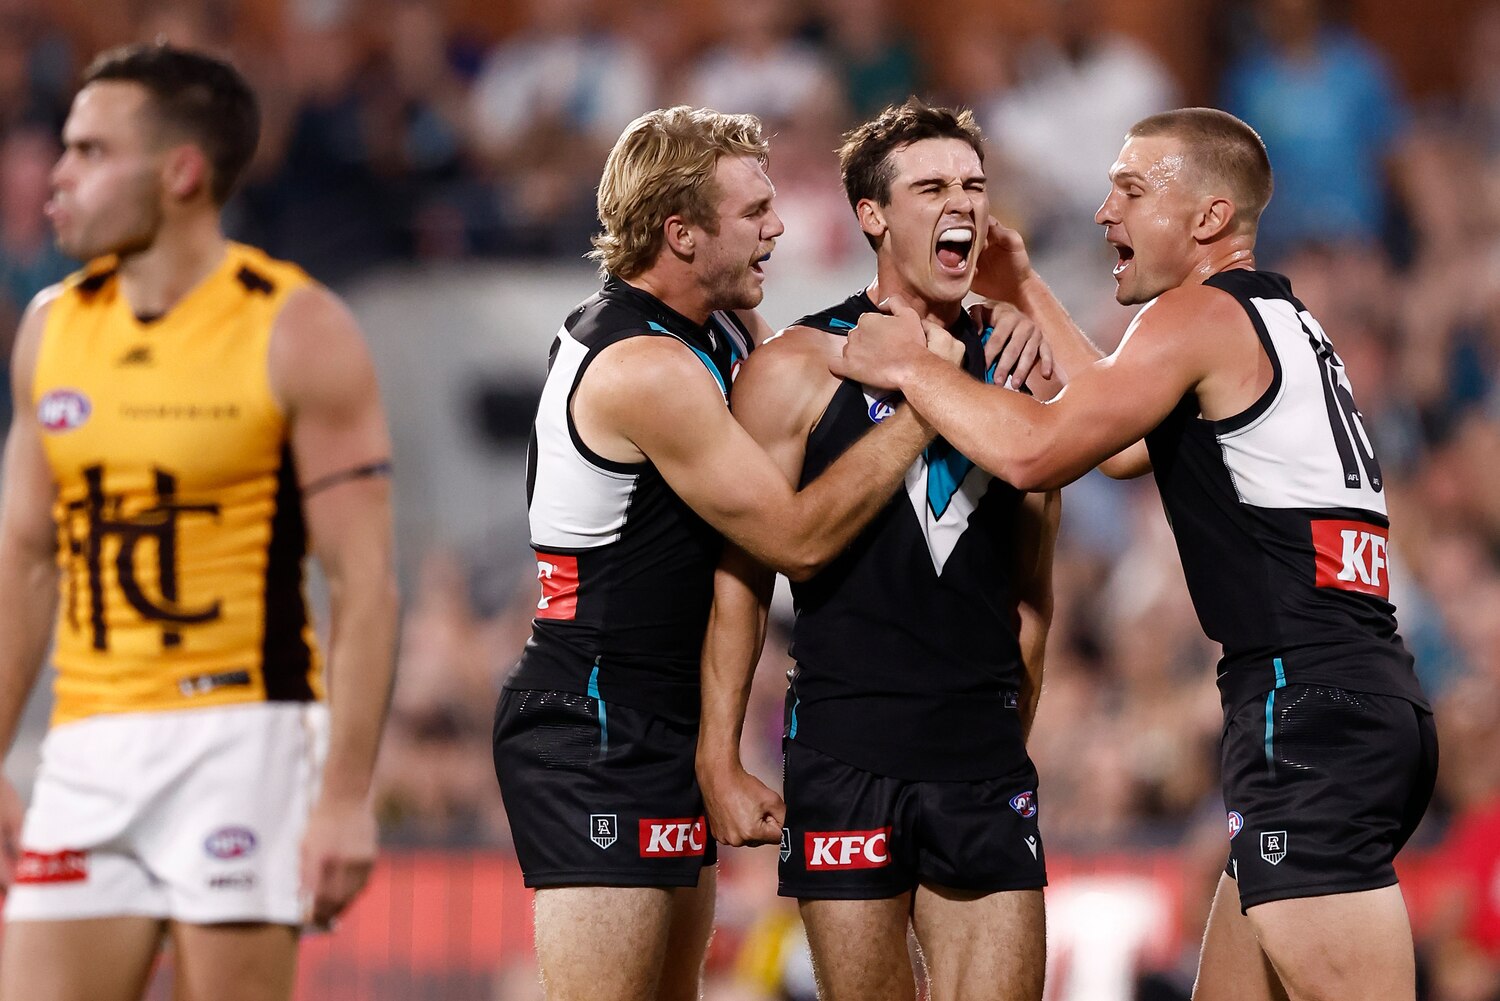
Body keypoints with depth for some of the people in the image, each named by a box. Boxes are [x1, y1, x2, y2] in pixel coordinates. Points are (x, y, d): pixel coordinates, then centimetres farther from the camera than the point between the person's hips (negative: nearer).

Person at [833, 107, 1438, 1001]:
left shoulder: (1204, 314, -6)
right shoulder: (1276, 320, 24)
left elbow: (1036, 451, -13)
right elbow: (1126, 442, 36)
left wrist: (907, 366, 2)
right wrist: (1030, 293, 36)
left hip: (1312, 712, -10)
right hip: (1372, 701, 10)